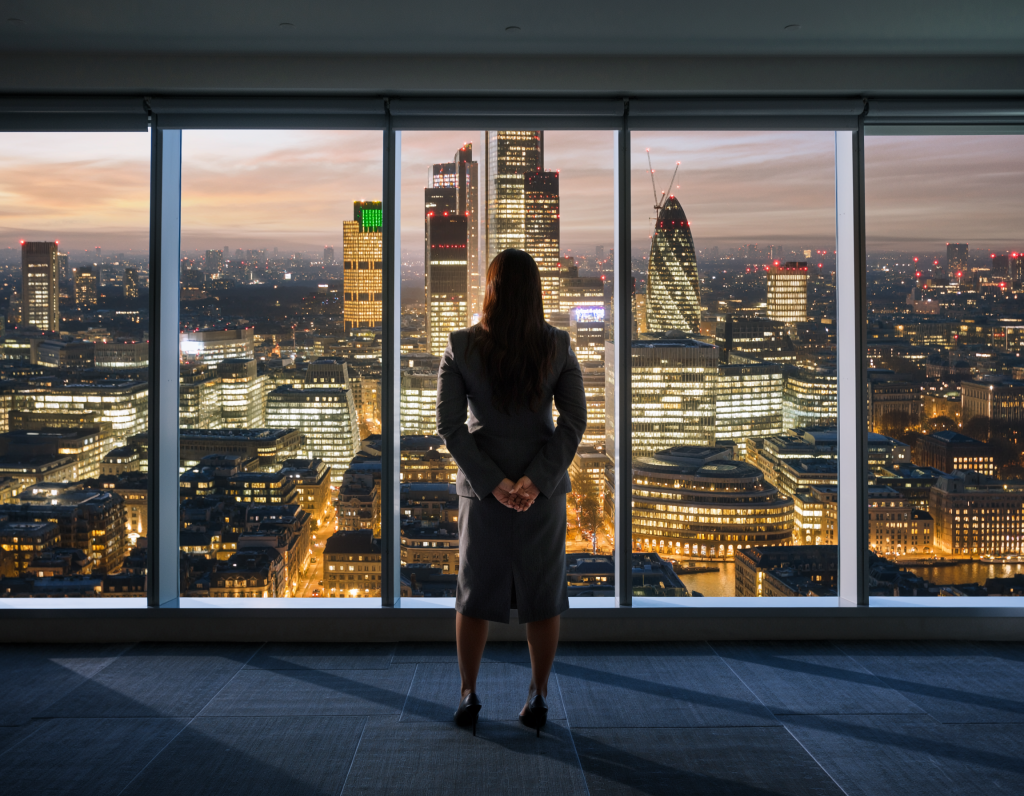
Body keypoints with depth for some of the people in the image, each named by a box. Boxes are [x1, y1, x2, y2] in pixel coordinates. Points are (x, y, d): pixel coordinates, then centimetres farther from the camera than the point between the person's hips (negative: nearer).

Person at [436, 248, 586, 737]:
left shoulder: (461, 346, -9)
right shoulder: (558, 346, -6)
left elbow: (449, 424, -12)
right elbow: (574, 419, -10)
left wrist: (492, 483, -12)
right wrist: (536, 480, -14)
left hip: (482, 484, 0)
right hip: (544, 485, 1)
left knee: (474, 592, 14)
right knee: (542, 592, 12)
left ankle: (469, 697, 22)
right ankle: (538, 699, 20)